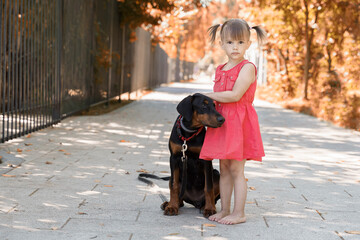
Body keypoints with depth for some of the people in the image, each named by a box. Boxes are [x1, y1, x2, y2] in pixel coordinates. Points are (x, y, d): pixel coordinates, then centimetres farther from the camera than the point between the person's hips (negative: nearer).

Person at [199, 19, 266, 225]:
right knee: (224, 168, 11)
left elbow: (235, 95, -19)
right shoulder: (220, 70, 14)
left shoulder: (247, 68, -10)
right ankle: (225, 210, 19)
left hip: (239, 121, -7)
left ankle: (239, 213, 1)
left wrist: (209, 96, -9)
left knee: (236, 169, -5)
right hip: (222, 121, 7)